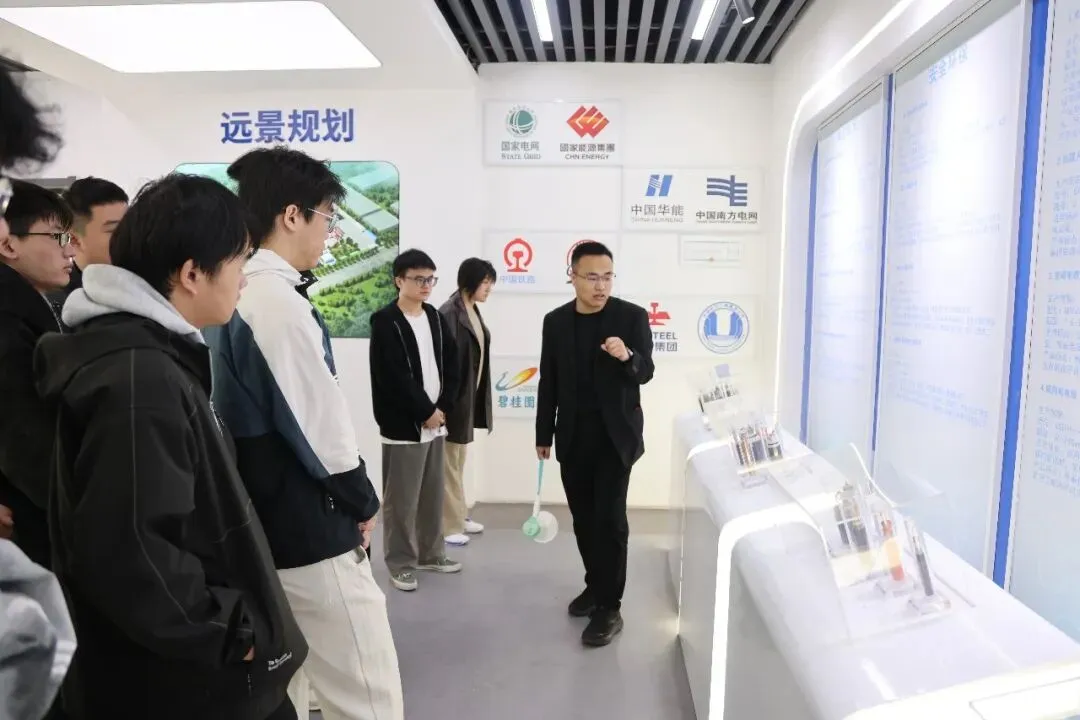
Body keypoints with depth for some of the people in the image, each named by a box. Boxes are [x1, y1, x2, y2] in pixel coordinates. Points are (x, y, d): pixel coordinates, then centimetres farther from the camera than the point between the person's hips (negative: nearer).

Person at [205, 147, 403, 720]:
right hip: (306, 525, -10)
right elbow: (320, 422, -20)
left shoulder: (234, 295, 8)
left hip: (260, 519, 10)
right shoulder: (279, 302, -20)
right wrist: (362, 501, -4)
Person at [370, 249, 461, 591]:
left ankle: (430, 552, 29)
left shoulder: (435, 318, 10)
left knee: (433, 493, 15)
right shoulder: (385, 322, -10)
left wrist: (442, 408, -4)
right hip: (403, 423, -6)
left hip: (436, 420, 6)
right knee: (401, 498, 2)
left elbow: (451, 365, 7)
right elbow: (393, 378, -16)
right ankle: (401, 561, 16)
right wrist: (425, 412, -12)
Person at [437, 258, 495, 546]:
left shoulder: (473, 311, 9)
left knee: (459, 462, 18)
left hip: (470, 396, 9)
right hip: (455, 397, -9)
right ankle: (448, 525, 13)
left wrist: (476, 396, 13)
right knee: (449, 462, 2)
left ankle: (458, 515, 31)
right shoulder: (449, 313, -18)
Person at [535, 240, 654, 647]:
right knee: (583, 517, 13)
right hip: (573, 436, 4)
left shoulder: (632, 316, -6)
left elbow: (646, 372, -8)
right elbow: (548, 382, 7)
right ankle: (595, 586, 31)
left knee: (610, 518, -3)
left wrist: (627, 356, -31)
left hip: (615, 434, -4)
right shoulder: (555, 321, 3)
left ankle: (610, 607, 6)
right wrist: (543, 434, 8)